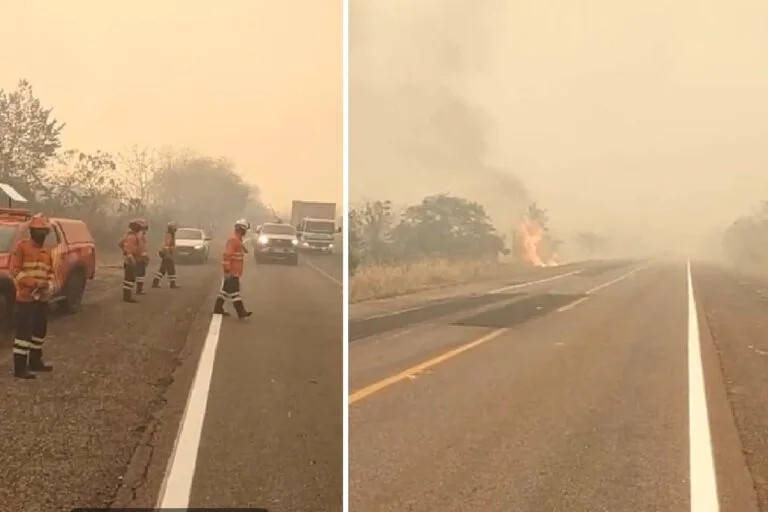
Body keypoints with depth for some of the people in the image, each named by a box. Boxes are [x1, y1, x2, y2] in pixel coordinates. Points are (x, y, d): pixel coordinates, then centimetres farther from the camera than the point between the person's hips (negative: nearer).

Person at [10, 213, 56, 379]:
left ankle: (35, 361, 29)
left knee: (40, 330, 15)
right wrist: (32, 284, -23)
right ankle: (20, 368, -6)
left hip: (42, 298, 8)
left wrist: (50, 284, -3)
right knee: (24, 332, -8)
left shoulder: (46, 252, 15)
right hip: (26, 297, -8)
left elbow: (50, 272, 19)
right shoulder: (22, 246, -7)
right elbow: (14, 270, -13)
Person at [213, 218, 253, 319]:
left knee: (226, 289, 15)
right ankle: (241, 312, -8)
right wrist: (227, 269, -24)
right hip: (232, 271, -11)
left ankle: (218, 309, 23)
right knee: (234, 292, -8)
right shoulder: (233, 239, -18)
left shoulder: (237, 239, 15)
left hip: (234, 270, 11)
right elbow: (227, 255, -23)